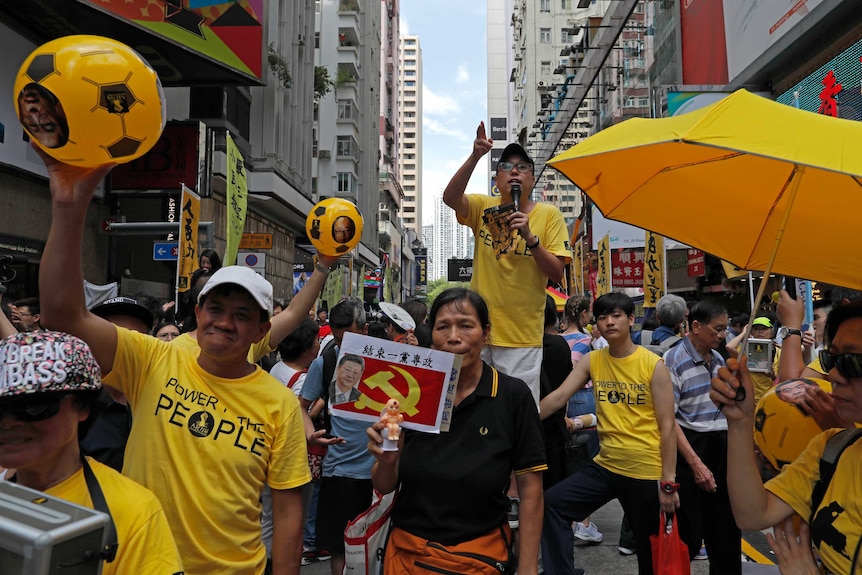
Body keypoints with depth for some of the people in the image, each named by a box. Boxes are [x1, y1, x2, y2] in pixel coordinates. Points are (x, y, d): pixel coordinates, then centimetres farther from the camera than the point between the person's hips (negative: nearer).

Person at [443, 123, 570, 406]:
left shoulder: (549, 215, 0)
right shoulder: (484, 207, 4)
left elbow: (557, 274, -5)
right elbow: (450, 197, -16)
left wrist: (530, 238, -19)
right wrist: (475, 157, -28)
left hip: (523, 338, -1)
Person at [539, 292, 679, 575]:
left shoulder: (653, 365, -10)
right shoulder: (591, 361, 1)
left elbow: (667, 426, -11)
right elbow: (558, 397, -8)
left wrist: (668, 481, -13)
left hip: (647, 471, -3)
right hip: (606, 465, 4)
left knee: (650, 547, 11)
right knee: (553, 503, -8)